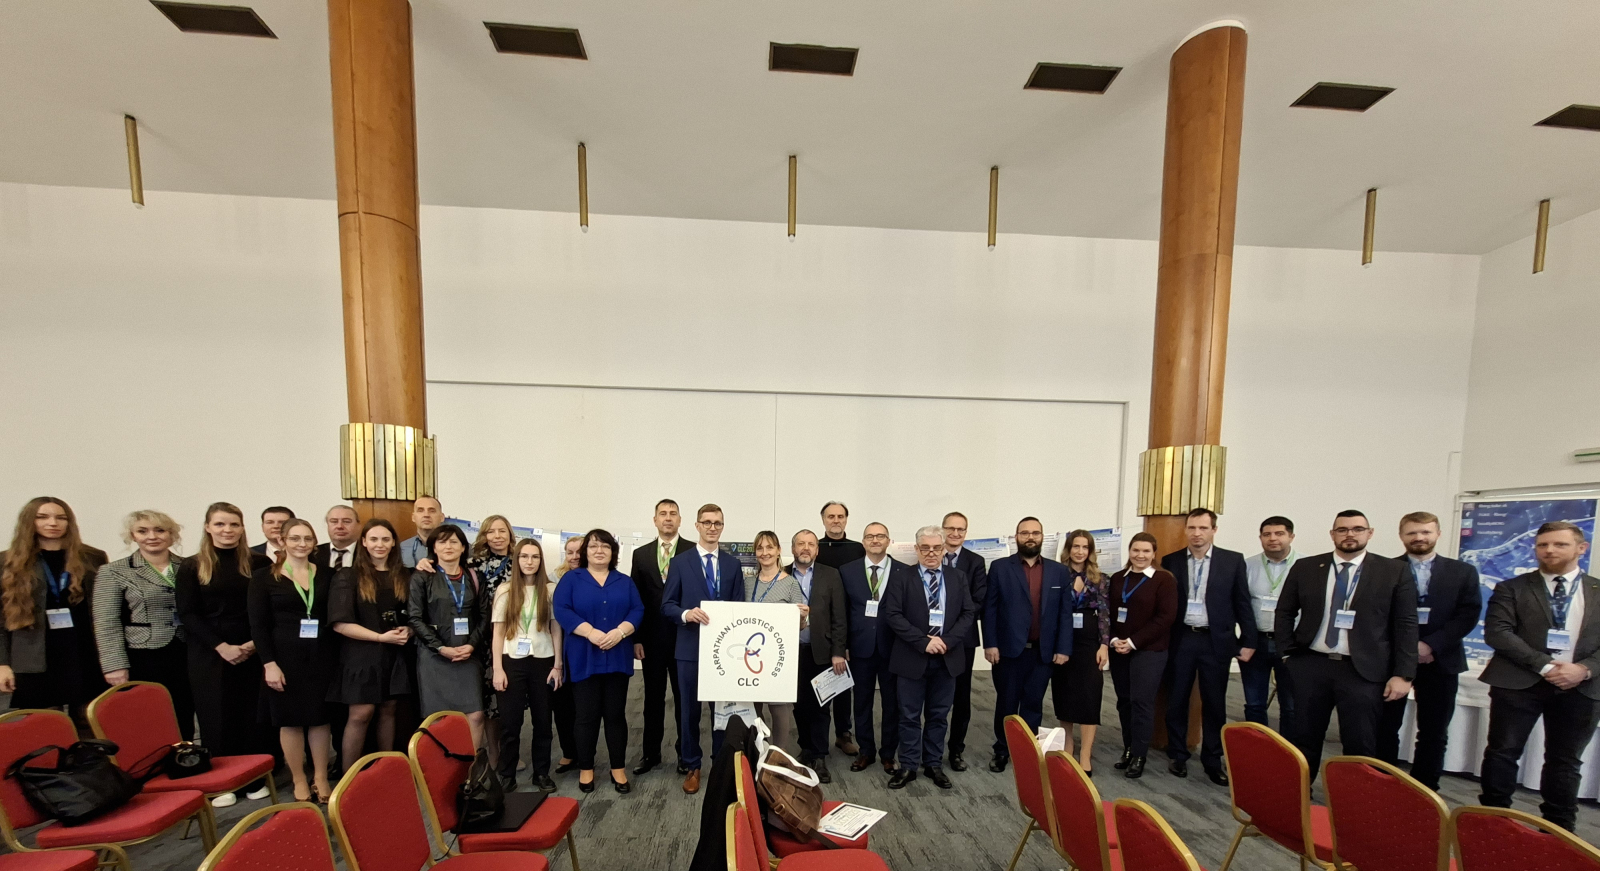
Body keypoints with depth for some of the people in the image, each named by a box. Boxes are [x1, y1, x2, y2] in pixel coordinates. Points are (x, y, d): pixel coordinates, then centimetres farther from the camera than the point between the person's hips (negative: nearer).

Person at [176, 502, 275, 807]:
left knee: (254, 715, 6)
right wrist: (222, 647, -13)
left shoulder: (259, 563, 1)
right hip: (209, 654, 0)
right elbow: (187, 614, -3)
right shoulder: (191, 567, 1)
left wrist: (255, 643, -12)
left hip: (253, 652, 0)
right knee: (216, 717, 6)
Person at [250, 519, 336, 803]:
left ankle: (321, 778, 20)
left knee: (320, 717, 8)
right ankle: (299, 782, 21)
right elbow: (258, 624, -4)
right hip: (285, 656, -2)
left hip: (321, 655, 2)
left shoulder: (325, 574, 5)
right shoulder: (264, 576, -2)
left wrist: (337, 655, 1)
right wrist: (269, 663, -12)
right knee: (291, 719, 6)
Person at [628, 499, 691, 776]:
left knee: (684, 697, 10)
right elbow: (635, 598, 5)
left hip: (685, 636, -2)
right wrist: (636, 637, 0)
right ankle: (651, 753, 30)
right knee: (653, 697, 15)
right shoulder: (641, 554, 5)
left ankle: (685, 752, 26)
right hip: (652, 637, 3)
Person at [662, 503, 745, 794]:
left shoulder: (733, 564, 6)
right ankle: (691, 767, 28)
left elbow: (740, 607, 5)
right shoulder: (680, 562, -1)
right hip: (690, 647, -1)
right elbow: (666, 605, -3)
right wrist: (686, 613, -22)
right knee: (690, 709, 11)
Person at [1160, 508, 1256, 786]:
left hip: (1216, 641, 0)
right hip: (1180, 640, 1)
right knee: (1176, 700, 9)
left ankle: (1213, 759, 26)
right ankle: (1177, 755, 24)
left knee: (1214, 703, 10)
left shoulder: (1233, 560, -1)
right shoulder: (1171, 561, 0)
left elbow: (1242, 604, 1)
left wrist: (1248, 641, -1)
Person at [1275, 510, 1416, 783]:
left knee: (1360, 745, 6)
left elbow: (1406, 625, -1)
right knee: (1303, 738, 12)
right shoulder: (1305, 568, 3)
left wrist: (1403, 674, -6)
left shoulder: (1394, 572, 0)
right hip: (1310, 666, 2)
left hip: (1363, 671, -1)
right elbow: (1284, 613, 8)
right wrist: (1287, 654, 0)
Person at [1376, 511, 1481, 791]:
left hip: (1441, 661, 2)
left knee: (1434, 733, 9)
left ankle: (1425, 789, 21)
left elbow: (1469, 615, -2)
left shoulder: (1463, 572, 7)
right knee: (1385, 728, 5)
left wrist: (1431, 645, -12)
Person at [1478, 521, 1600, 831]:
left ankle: (1559, 827, 26)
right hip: (1518, 683, -2)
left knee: (1565, 760, 12)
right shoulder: (1511, 589, 1)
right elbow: (1496, 632, -8)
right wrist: (1544, 665, -15)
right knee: (1503, 753, 3)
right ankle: (1494, 818, 15)